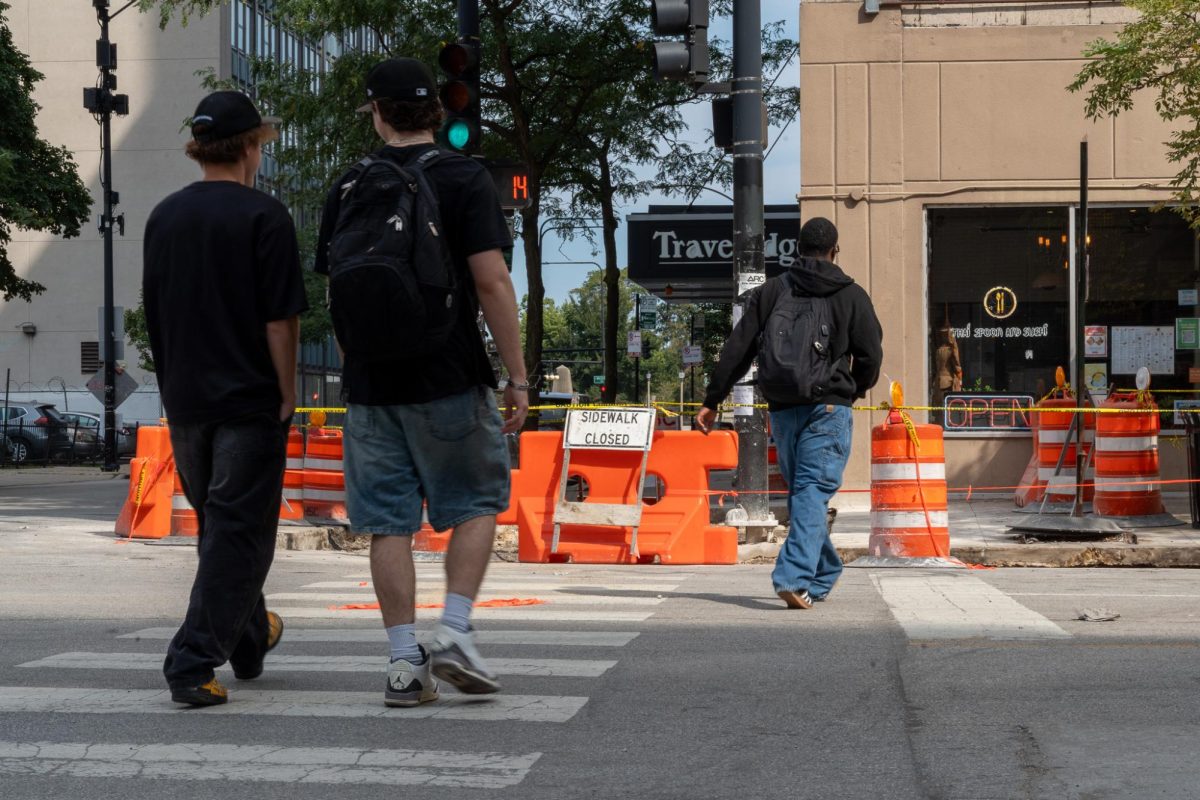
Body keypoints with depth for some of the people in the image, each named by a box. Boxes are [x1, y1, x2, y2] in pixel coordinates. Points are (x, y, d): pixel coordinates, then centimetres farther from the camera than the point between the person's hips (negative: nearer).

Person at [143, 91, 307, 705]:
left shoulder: (164, 217, 8)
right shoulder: (263, 216, -10)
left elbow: (152, 314, 15)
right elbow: (280, 320, -13)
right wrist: (287, 396, -5)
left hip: (184, 401, 6)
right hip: (249, 400, -6)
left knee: (216, 523, 20)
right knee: (238, 533, -2)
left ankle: (249, 638, 35)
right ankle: (193, 663, -9)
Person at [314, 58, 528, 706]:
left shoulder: (347, 188, 8)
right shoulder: (464, 179, -4)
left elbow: (334, 294, 12)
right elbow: (491, 282, -11)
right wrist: (517, 377, -7)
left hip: (370, 384, 3)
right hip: (451, 379, -3)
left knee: (389, 521, 6)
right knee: (474, 504, 12)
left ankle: (404, 662, 4)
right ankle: (455, 633, -2)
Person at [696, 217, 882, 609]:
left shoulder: (771, 291, 8)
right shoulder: (850, 295, 2)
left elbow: (737, 349, 3)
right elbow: (870, 355, 1)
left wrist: (712, 400, 5)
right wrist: (854, 389, 21)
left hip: (783, 409, 3)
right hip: (828, 407, -3)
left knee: (801, 490, 16)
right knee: (813, 491, -8)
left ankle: (824, 571, 27)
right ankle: (795, 577, -23)